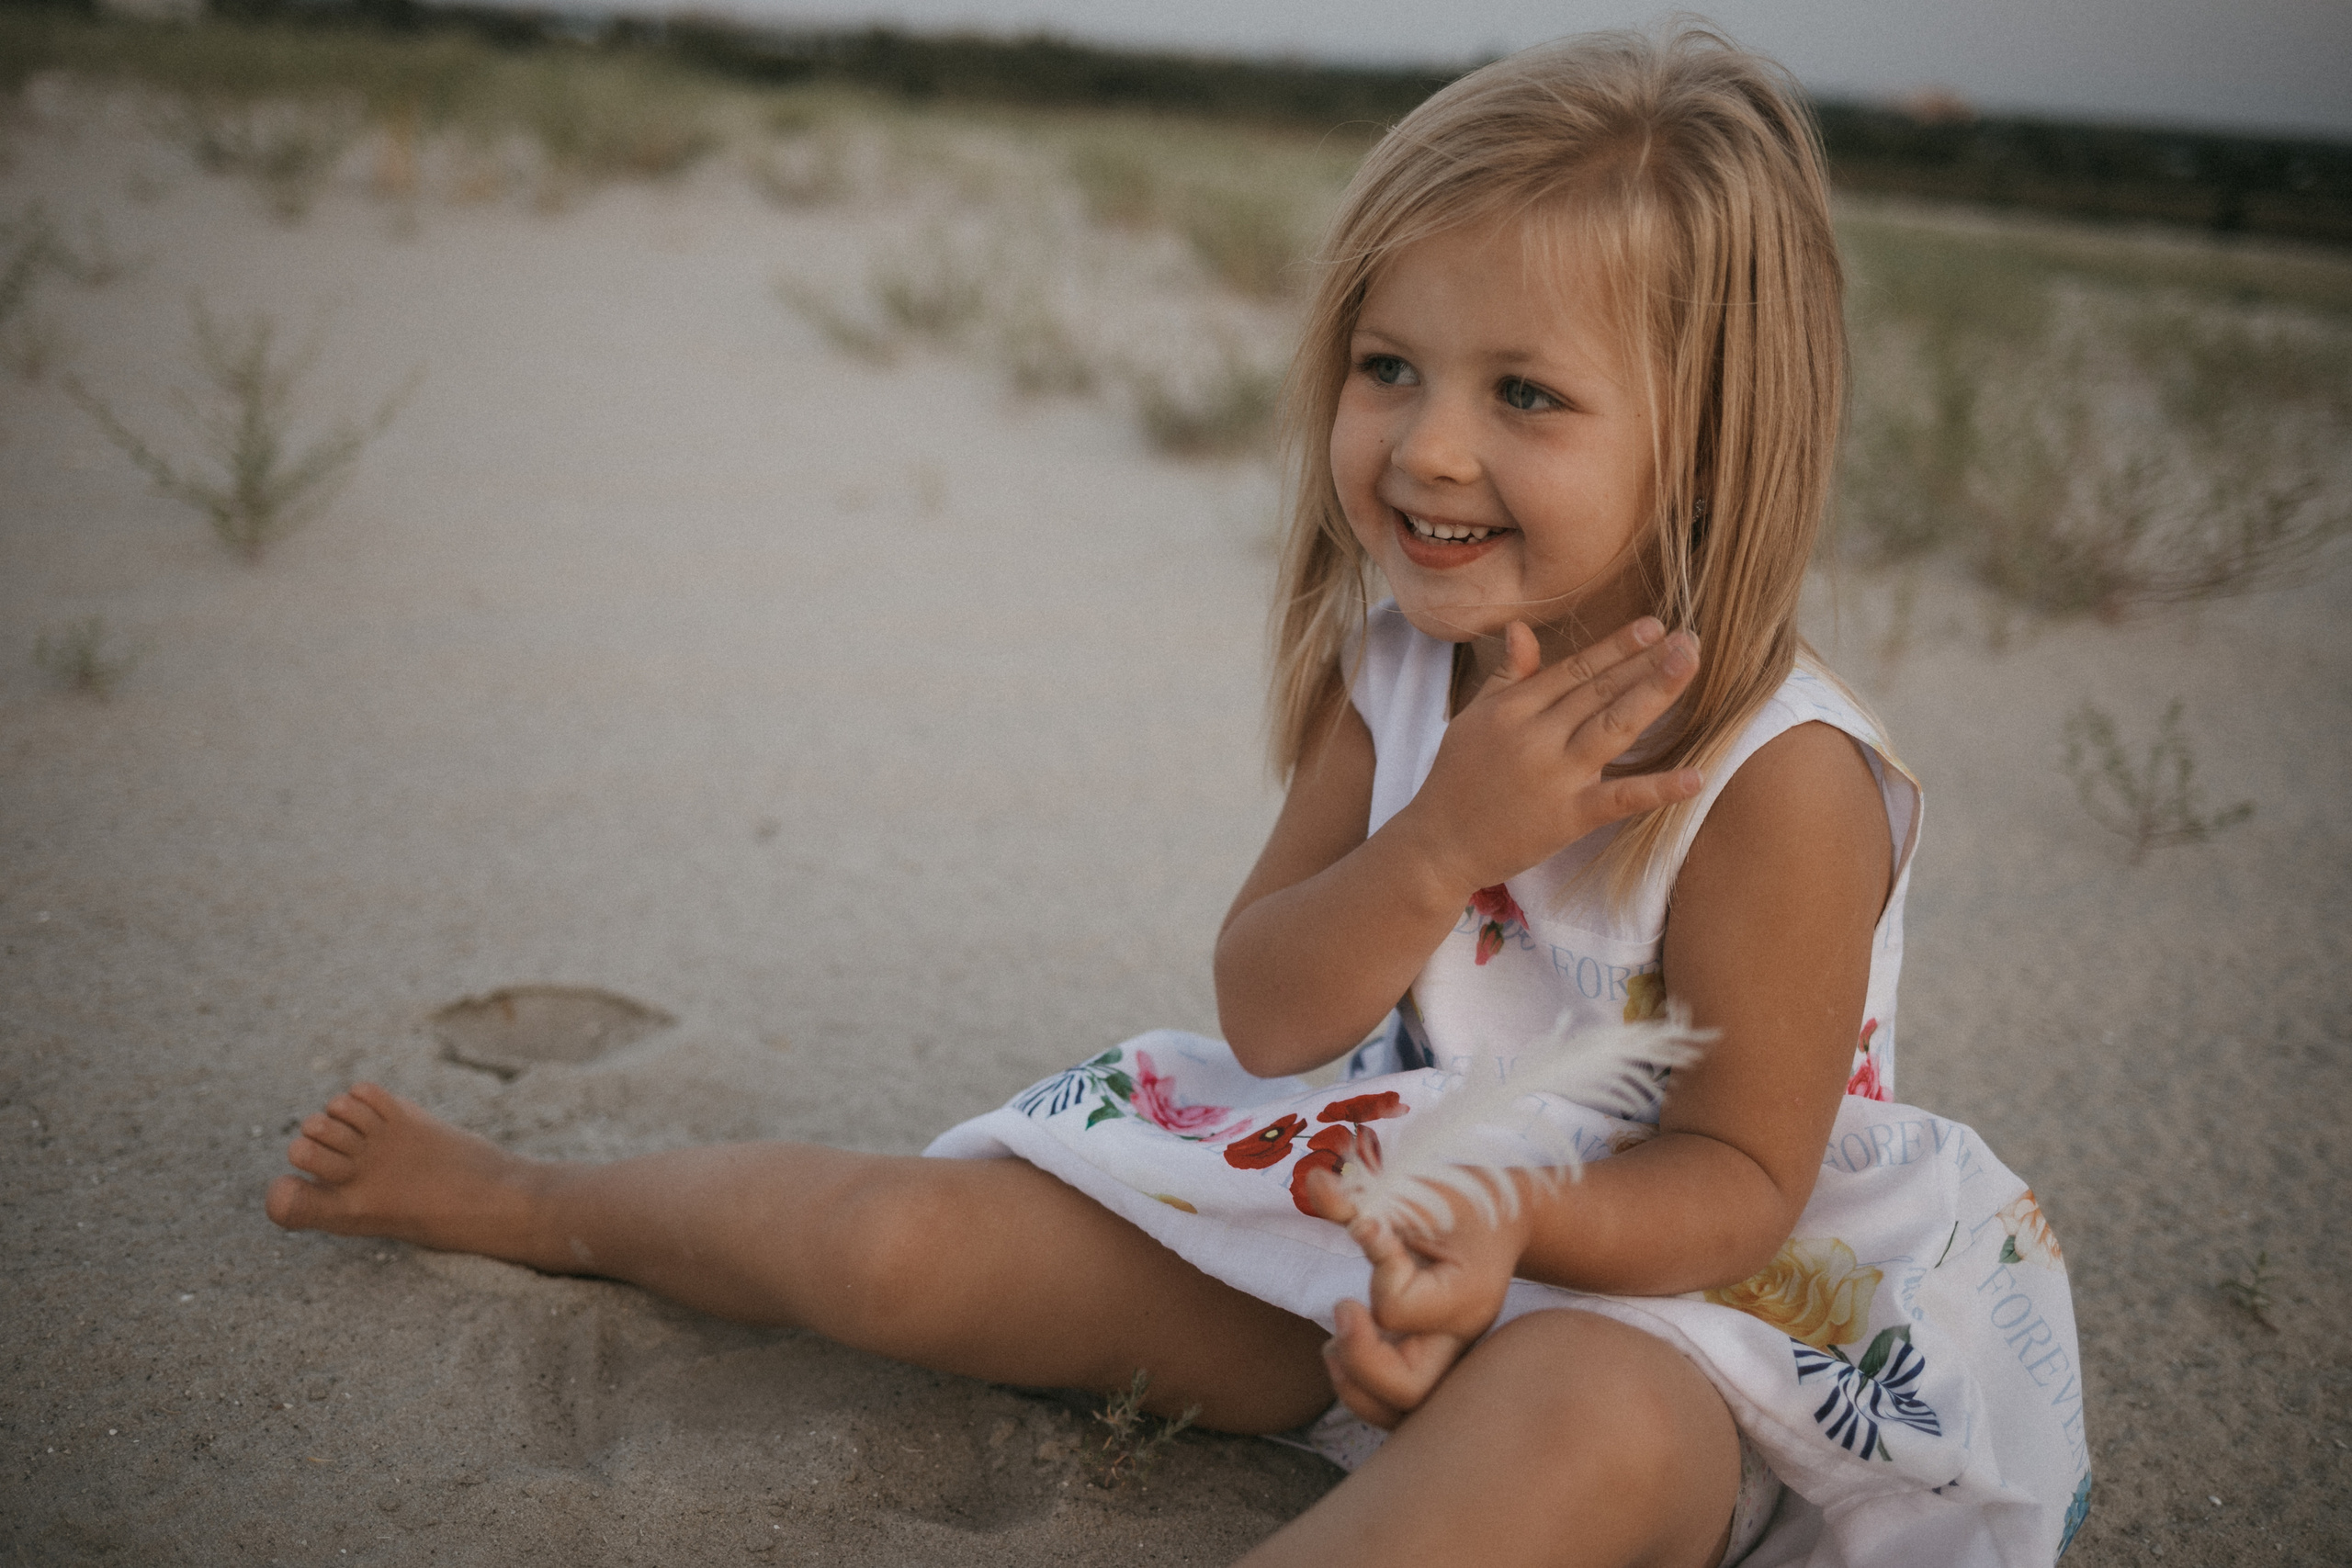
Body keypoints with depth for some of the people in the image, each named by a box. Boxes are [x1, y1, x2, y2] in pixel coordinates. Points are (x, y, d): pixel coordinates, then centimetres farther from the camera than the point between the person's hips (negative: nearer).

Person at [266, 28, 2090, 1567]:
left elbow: (1739, 1177, -17)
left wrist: (1506, 1223, -37)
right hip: (1357, 1197, 5)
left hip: (1652, 1285, -4)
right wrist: (1444, 841, -25)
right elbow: (1267, 1020, -7)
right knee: (900, 1243, 0)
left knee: (1581, 1422, -43)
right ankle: (526, 1198, 26)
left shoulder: (1782, 781, -23)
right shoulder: (1393, 667, -5)